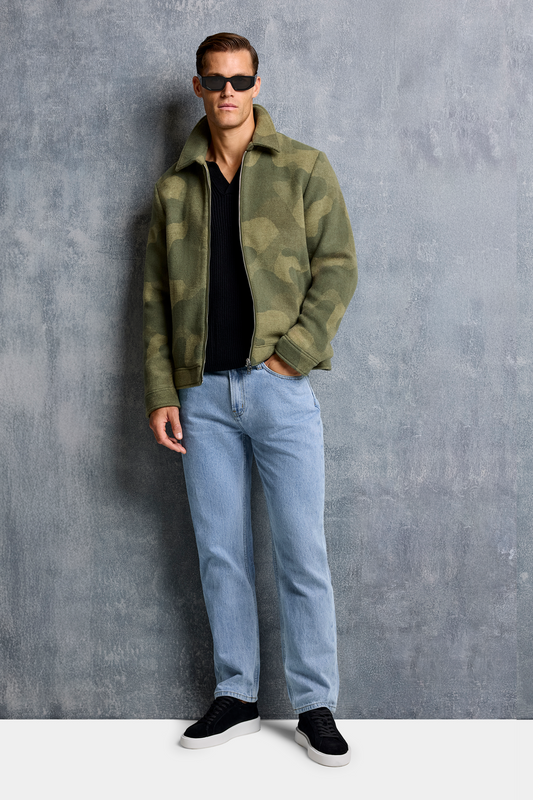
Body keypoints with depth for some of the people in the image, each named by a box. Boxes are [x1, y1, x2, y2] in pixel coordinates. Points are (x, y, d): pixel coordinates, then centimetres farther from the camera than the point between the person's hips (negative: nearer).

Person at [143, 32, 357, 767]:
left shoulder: (304, 169, 4)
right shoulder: (174, 187, 12)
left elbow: (338, 266, -2)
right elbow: (157, 295, 11)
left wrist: (293, 351, -12)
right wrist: (160, 392, 3)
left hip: (279, 385, -3)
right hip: (202, 394, 3)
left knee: (303, 553, 0)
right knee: (220, 553, 9)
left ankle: (315, 706, 13)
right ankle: (236, 697, 22)